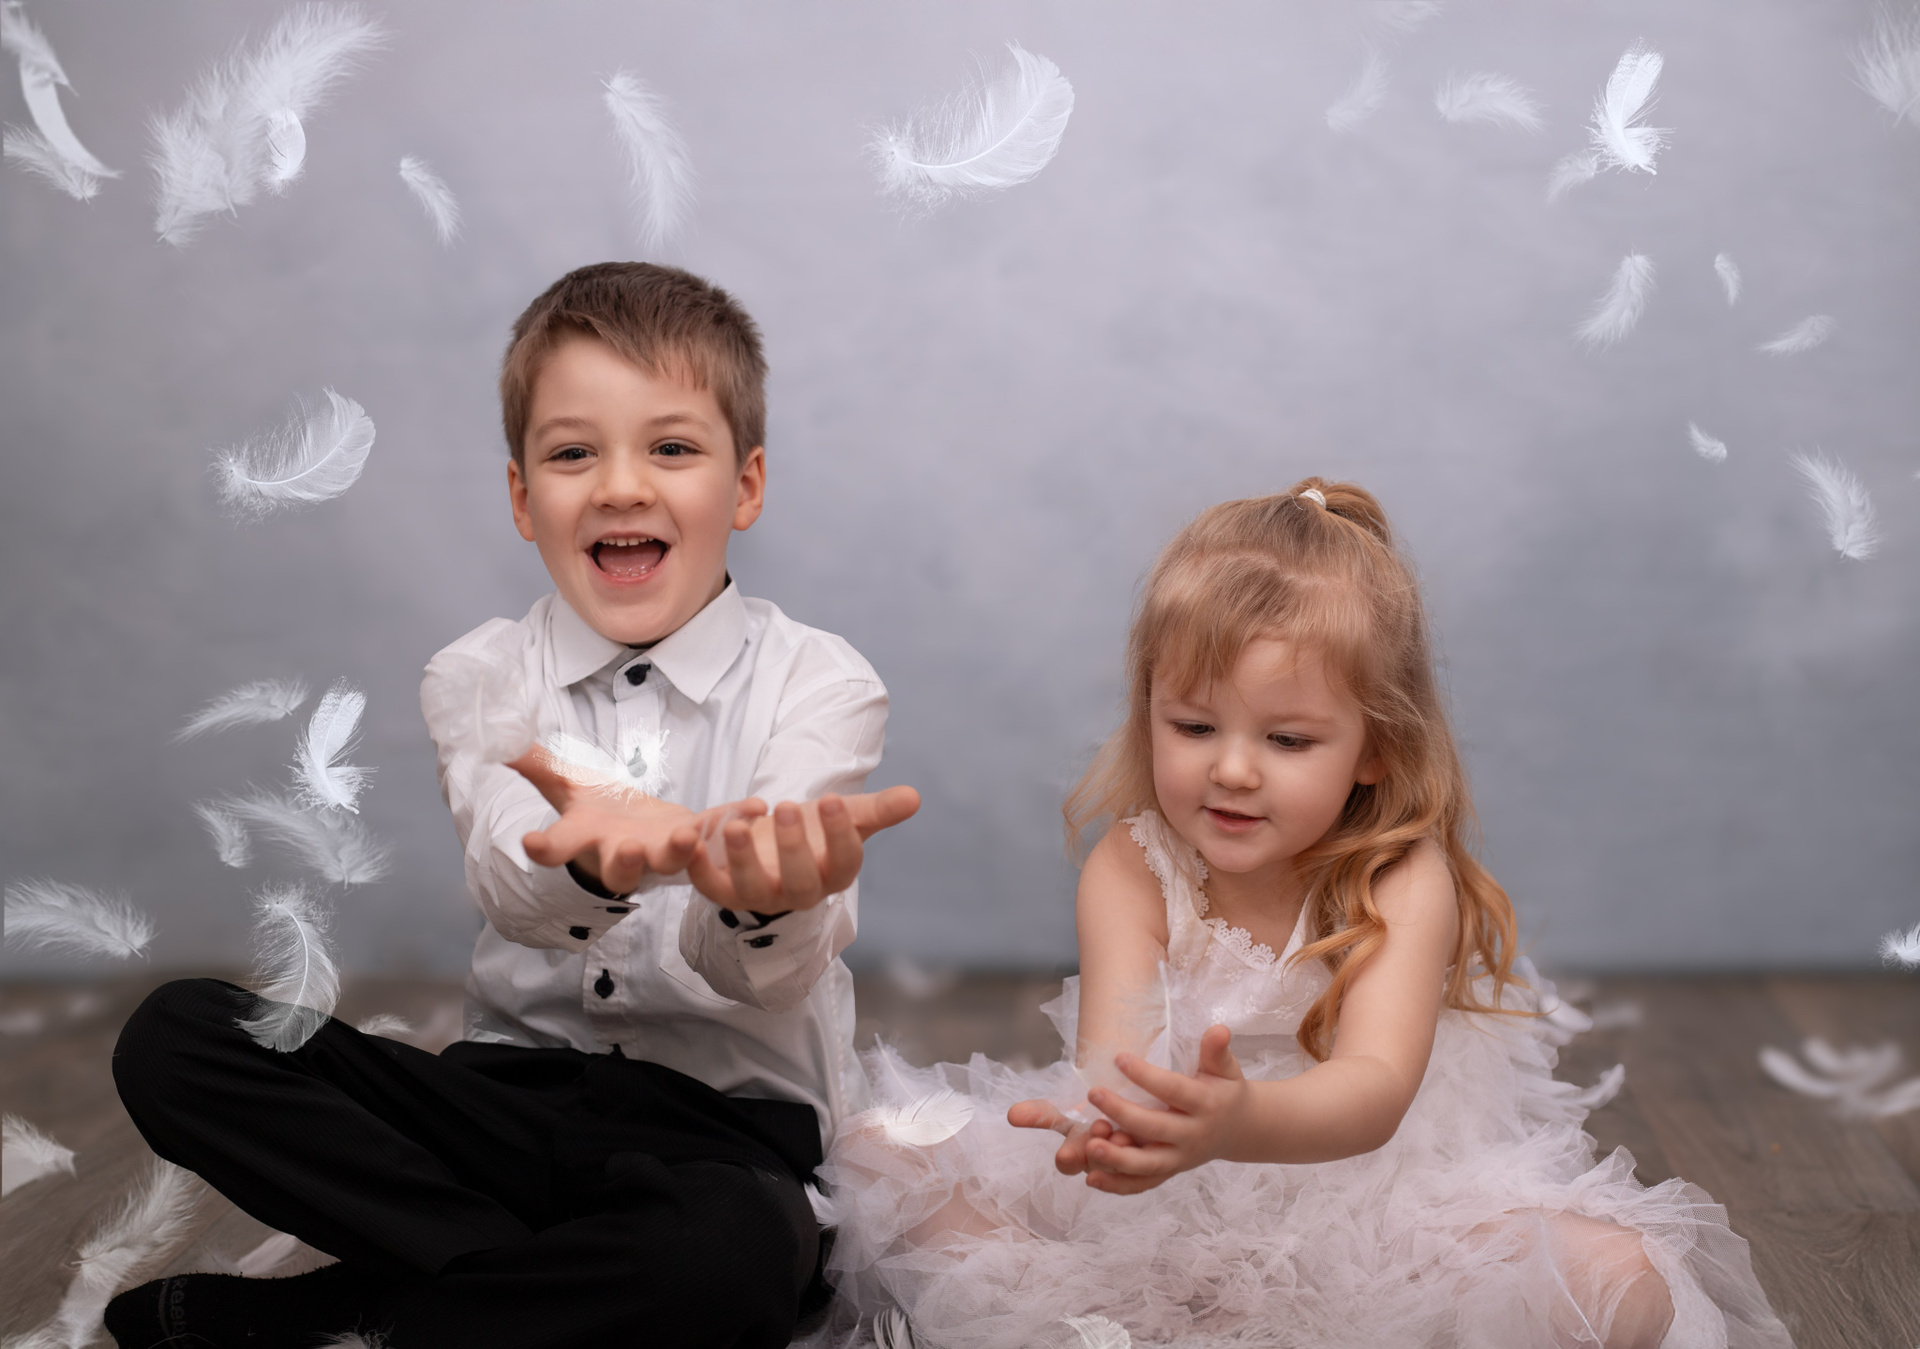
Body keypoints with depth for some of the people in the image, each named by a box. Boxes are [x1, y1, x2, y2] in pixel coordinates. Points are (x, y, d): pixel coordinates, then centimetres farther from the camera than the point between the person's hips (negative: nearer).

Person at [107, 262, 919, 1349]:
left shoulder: (819, 684, -4)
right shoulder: (481, 680, 4)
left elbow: (771, 972, -20)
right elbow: (512, 880, -18)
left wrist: (761, 901, -46)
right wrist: (596, 856, -44)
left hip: (726, 1118, -2)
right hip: (516, 1088, 3)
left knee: (731, 1251, -38)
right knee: (176, 1038, -13)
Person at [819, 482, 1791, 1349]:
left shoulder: (1402, 881, -17)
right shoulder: (1132, 871, -10)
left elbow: (1375, 1090, -34)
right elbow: (1109, 1060, -25)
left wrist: (1240, 1121, -58)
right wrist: (1109, 1125, -52)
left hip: (1367, 1200, -1)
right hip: (1161, 1212, 2)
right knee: (883, 1147, -11)